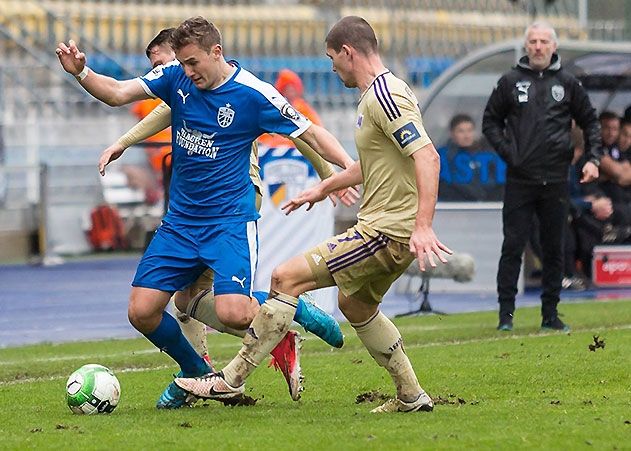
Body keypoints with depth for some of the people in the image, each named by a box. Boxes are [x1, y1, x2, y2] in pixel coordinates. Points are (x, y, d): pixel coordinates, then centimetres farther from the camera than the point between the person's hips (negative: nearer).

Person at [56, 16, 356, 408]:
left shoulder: (253, 94, -11)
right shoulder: (176, 77, 0)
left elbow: (311, 134, -5)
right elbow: (116, 93, -3)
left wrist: (350, 165, -19)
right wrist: (81, 72, -21)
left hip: (230, 220, -5)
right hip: (179, 223, 5)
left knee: (233, 313, -24)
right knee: (142, 312, -3)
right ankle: (195, 372, 23)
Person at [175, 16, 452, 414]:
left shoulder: (384, 96, -17)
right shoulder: (381, 93, 16)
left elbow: (428, 157, -27)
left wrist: (423, 226, -34)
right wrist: (323, 189, 35)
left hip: (388, 229, -11)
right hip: (385, 225, 11)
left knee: (287, 277, -10)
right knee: (355, 304, 28)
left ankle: (230, 380, -8)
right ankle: (412, 396, 30)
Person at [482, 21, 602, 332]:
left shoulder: (567, 83, 7)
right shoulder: (510, 81, 4)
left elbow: (590, 122, 14)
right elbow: (490, 121, 10)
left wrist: (593, 158, 2)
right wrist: (506, 151, -3)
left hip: (556, 181, 1)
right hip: (519, 181, -1)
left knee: (554, 249, 6)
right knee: (513, 246, -4)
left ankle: (550, 313, 13)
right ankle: (506, 314, -1)